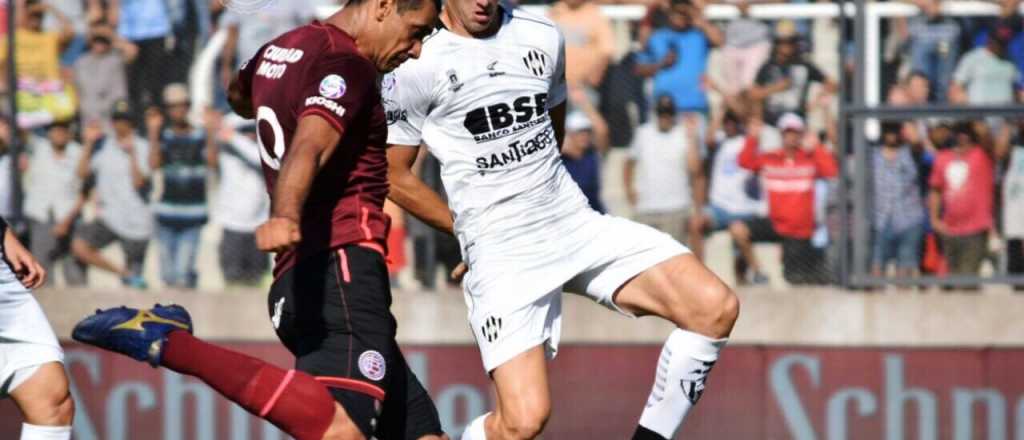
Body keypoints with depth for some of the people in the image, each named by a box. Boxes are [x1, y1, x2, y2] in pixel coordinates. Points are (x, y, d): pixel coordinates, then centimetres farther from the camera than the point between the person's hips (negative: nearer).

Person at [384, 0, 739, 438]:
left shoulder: (543, 38, 8)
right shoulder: (416, 63, -7)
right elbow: (395, 177, 4)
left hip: (575, 222, 5)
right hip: (500, 252, -5)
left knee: (715, 307, -14)